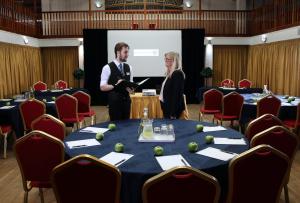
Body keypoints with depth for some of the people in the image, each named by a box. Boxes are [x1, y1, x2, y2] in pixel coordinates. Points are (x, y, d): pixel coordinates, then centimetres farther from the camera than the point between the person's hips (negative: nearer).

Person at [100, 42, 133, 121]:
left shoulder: (128, 67, 8)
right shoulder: (107, 68, -9)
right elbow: (102, 87, -11)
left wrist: (131, 88, -8)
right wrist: (116, 85, -24)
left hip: (126, 100, 5)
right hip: (114, 101, -5)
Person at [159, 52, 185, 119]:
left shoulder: (177, 74, -16)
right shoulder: (170, 74, 13)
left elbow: (176, 94, -21)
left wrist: (173, 114, -22)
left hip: (173, 108, -9)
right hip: (167, 107, 9)